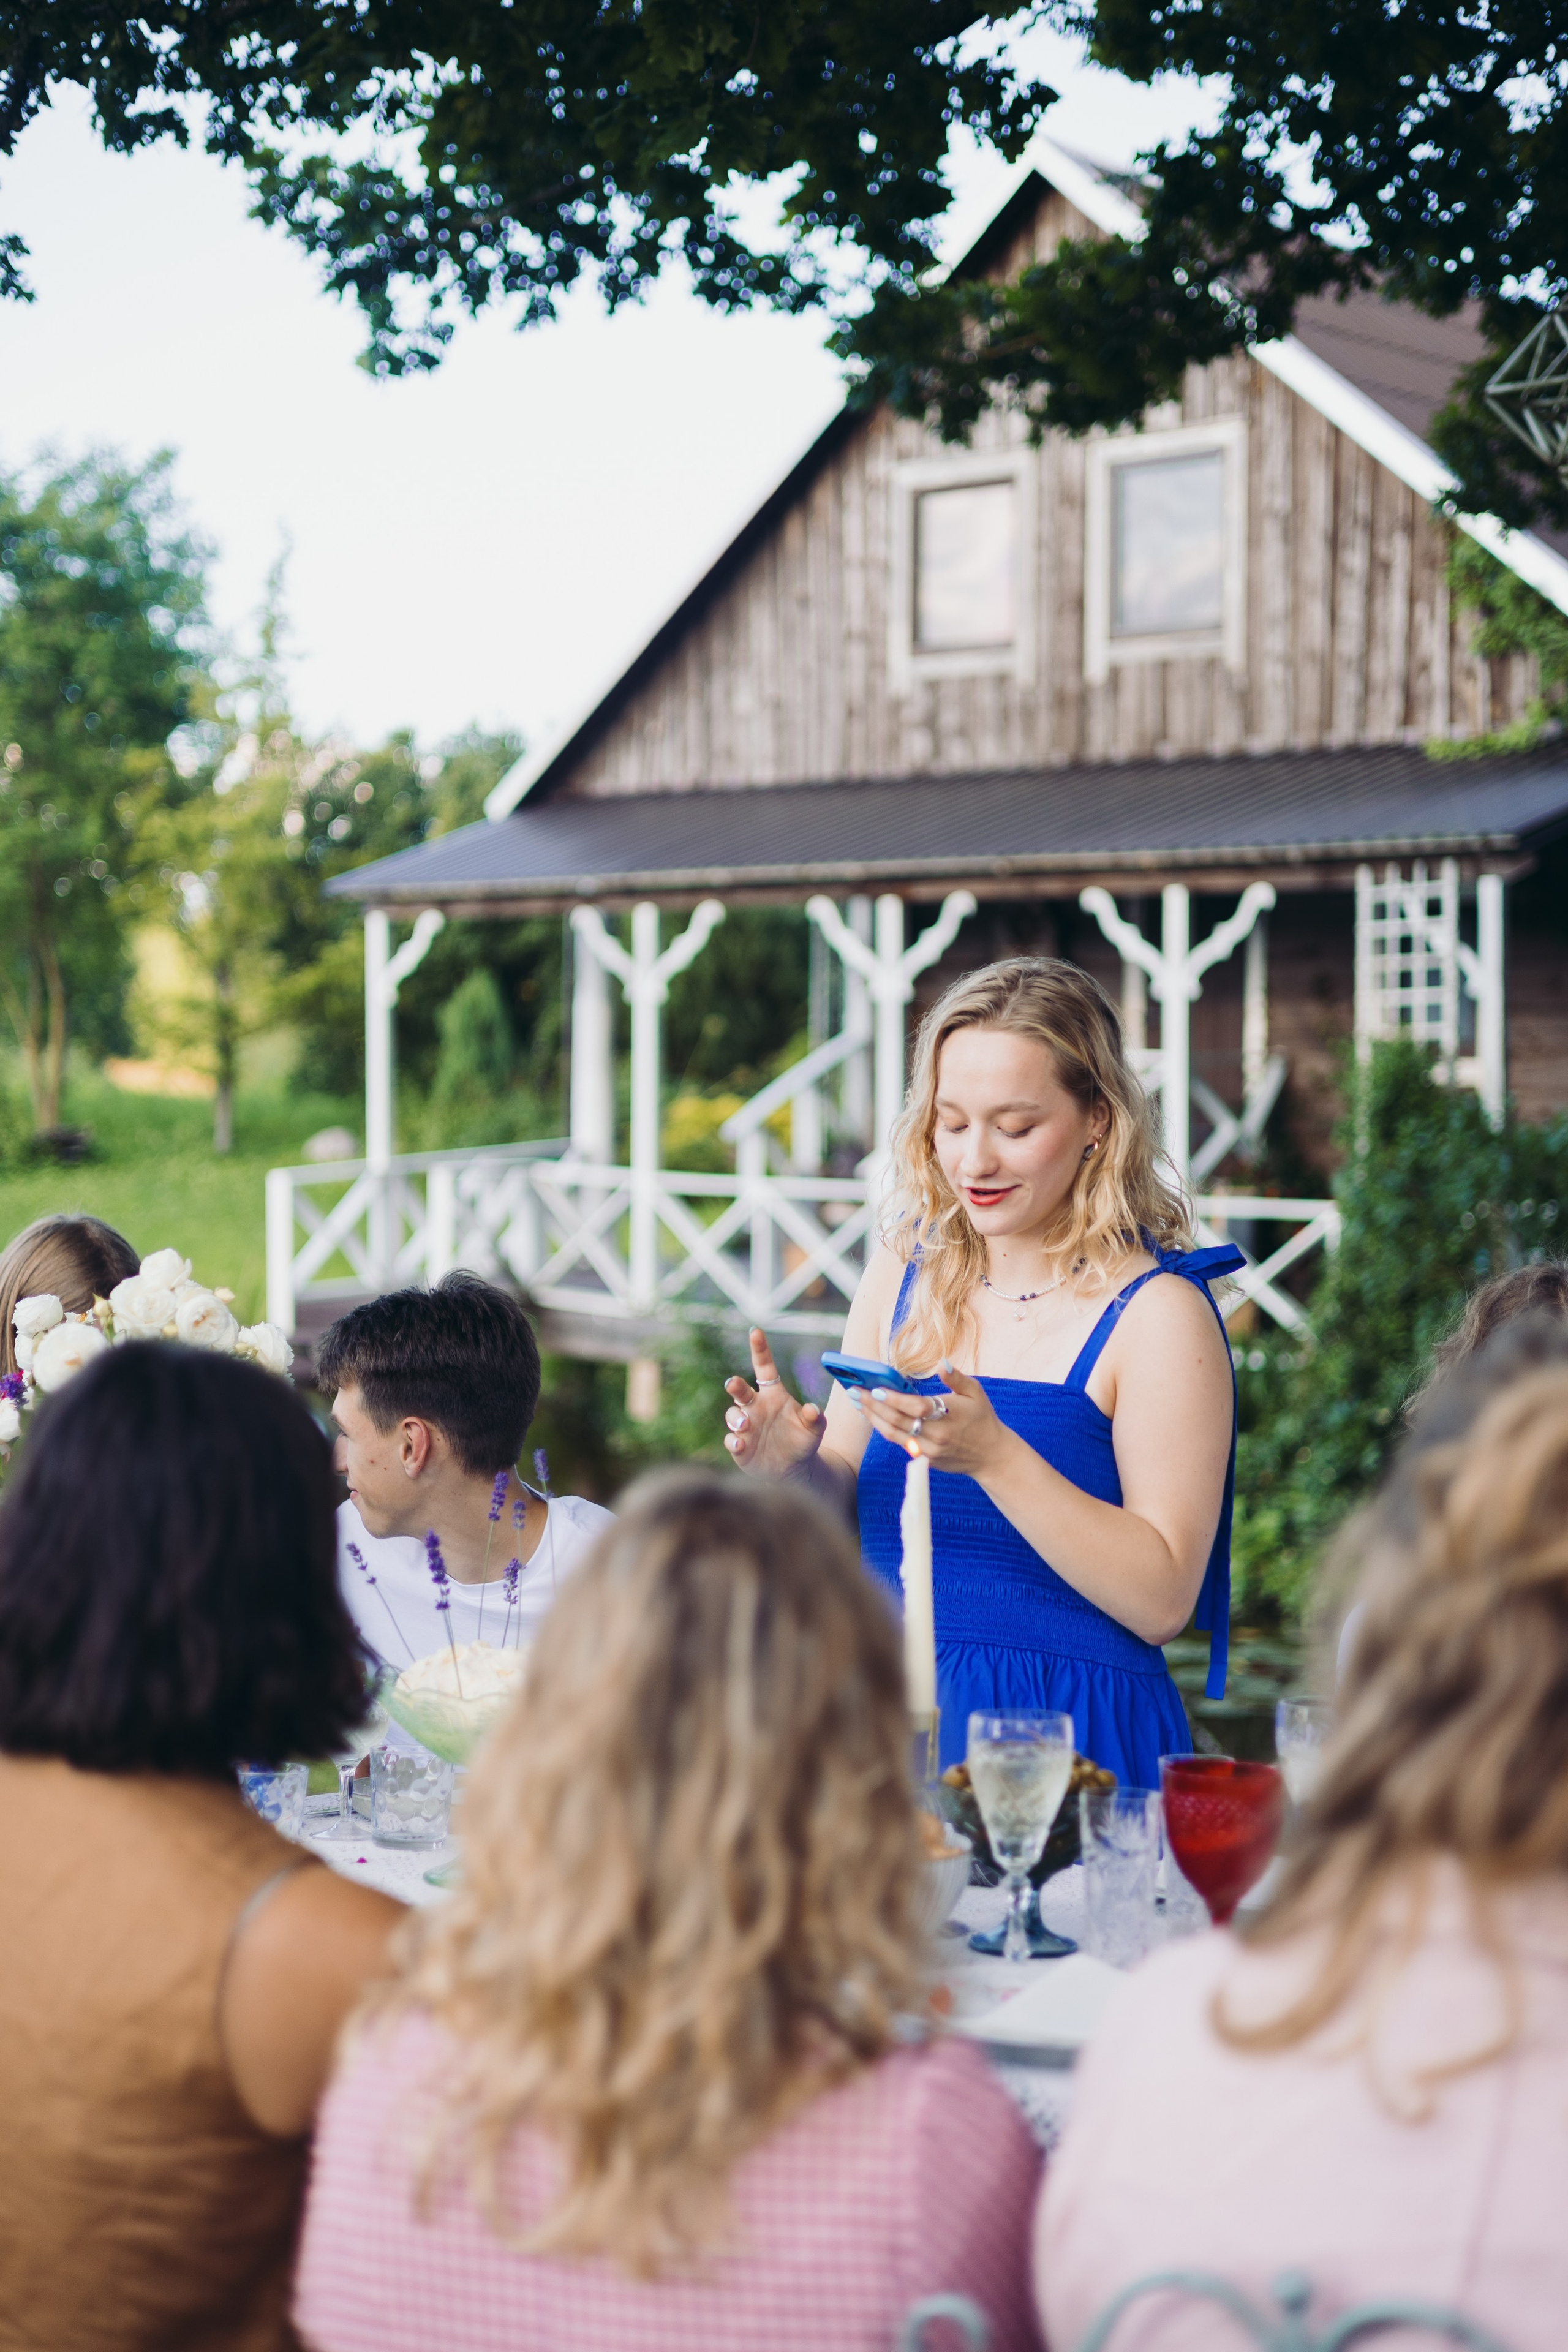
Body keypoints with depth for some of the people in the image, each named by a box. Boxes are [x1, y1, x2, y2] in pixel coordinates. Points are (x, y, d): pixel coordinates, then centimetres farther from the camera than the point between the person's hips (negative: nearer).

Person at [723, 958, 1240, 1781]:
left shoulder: (1159, 1313, -5)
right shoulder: (905, 1273, 9)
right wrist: (797, 1465, -6)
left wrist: (993, 1455, -20)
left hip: (1071, 1743, -4)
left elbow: (1162, 1601, -11)